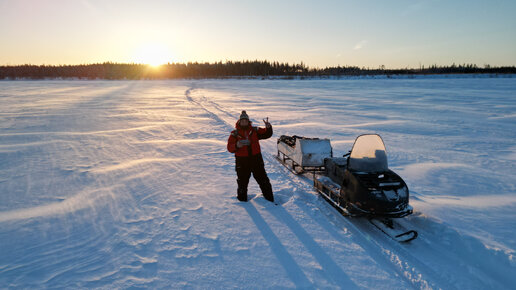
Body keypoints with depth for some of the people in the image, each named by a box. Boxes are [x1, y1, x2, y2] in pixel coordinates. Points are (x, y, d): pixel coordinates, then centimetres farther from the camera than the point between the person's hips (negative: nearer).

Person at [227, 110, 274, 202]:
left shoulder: (255, 130, 4)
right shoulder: (235, 133, -1)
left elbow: (266, 134, 2)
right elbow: (230, 148, -7)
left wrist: (268, 127, -19)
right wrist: (236, 146, -28)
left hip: (256, 159, 2)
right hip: (242, 161, -1)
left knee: (263, 179, 10)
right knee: (242, 181, 9)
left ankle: (269, 197, 24)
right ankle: (242, 198, 30)